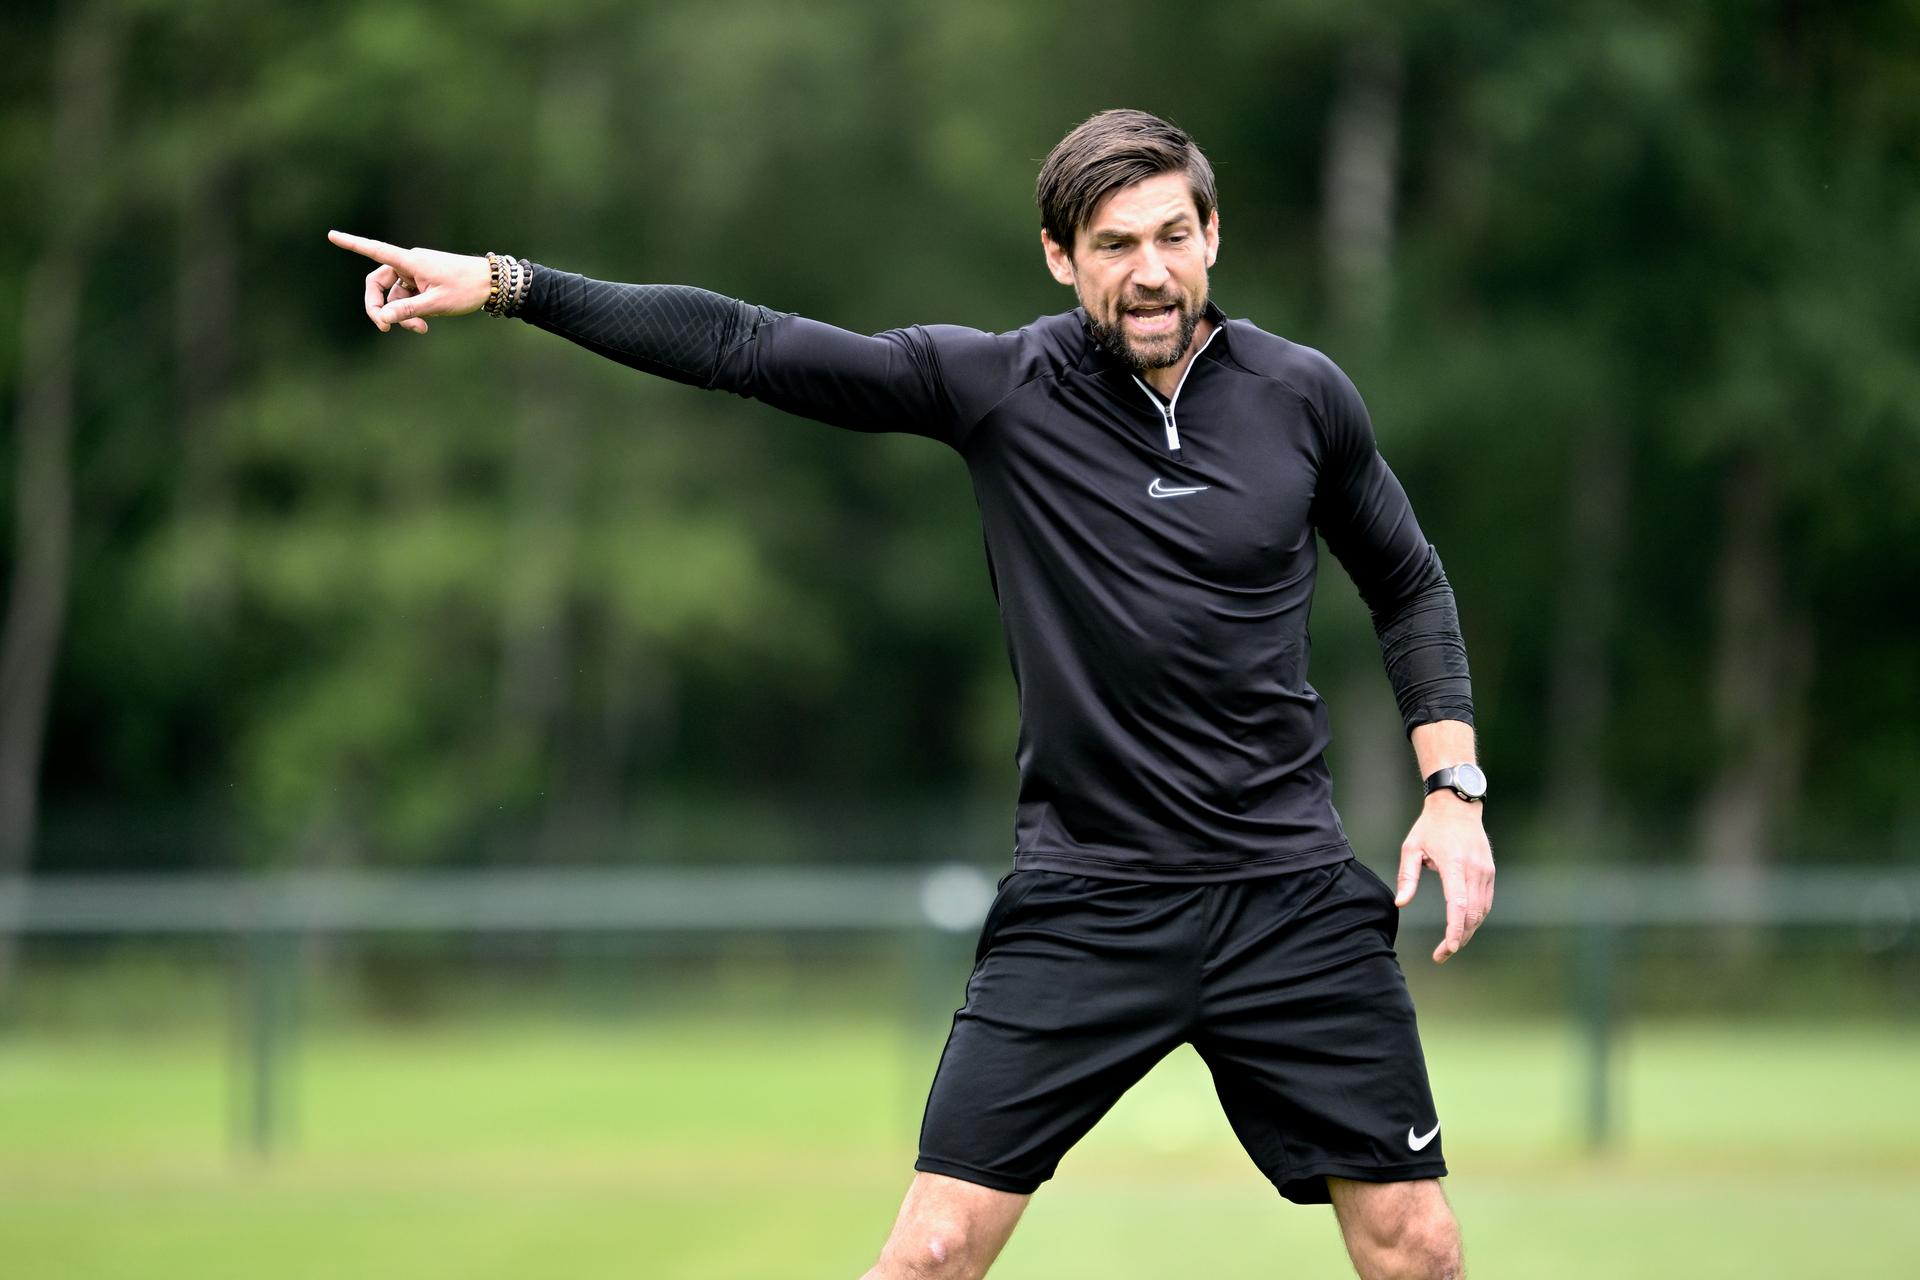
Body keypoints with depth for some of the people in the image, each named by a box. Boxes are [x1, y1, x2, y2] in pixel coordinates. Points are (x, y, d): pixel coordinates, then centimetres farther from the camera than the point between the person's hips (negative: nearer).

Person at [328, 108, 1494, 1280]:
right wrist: (503, 285, -11)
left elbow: (1409, 585, 14)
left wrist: (1455, 788, 4)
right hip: (1083, 901, -1)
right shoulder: (999, 387, -5)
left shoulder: (1303, 396, 0)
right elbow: (746, 346, -7)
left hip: (1288, 896, 1)